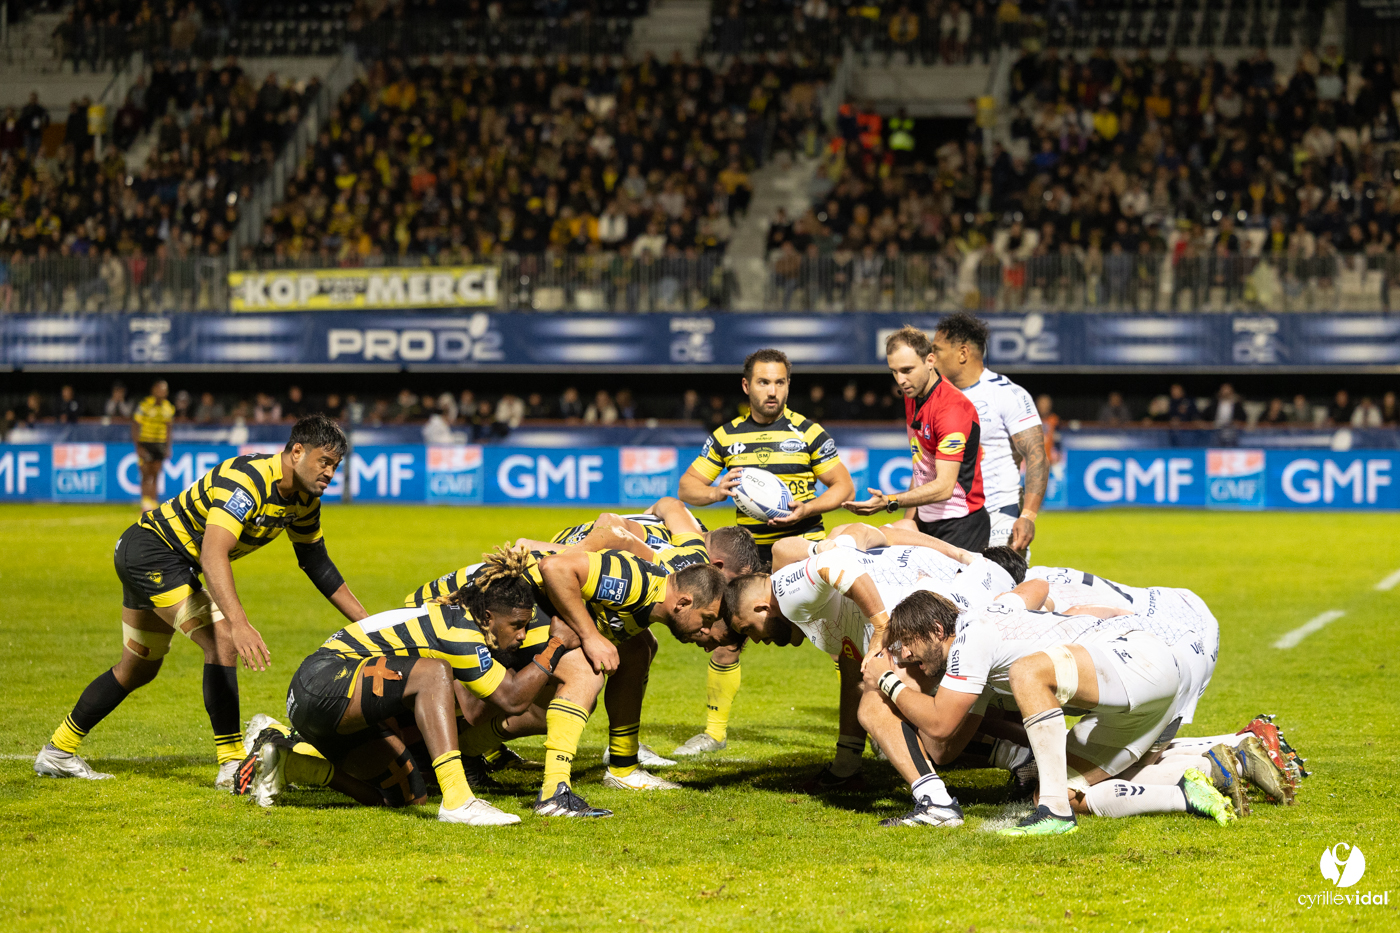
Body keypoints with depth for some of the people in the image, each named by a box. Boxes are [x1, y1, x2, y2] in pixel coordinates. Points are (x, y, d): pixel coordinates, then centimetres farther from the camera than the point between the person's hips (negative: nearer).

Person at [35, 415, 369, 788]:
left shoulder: (304, 499, -3)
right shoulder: (247, 480, -31)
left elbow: (318, 564, 9)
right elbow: (213, 554, -43)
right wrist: (239, 623, -56)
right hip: (150, 550, -10)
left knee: (139, 669, 18)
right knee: (222, 639, -21)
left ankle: (58, 751, 32)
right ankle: (232, 765, -18)